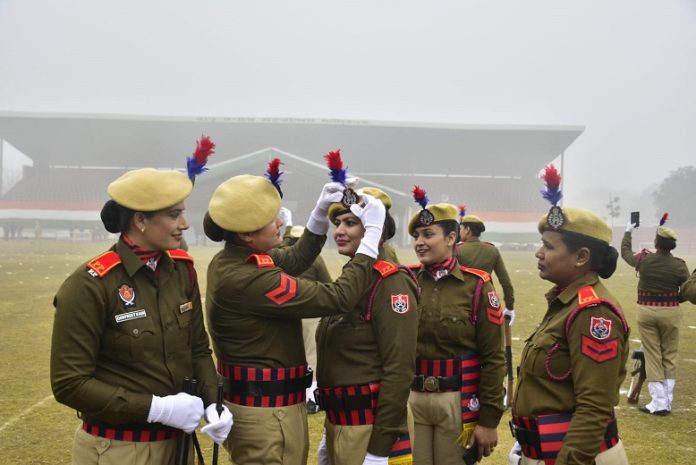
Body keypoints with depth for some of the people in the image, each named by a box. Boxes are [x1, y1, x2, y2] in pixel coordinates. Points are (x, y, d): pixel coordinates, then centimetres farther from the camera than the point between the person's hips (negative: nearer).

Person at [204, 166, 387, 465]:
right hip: (267, 413, -10)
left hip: (253, 404, 10)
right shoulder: (248, 280, -27)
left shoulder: (228, 261, 3)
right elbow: (338, 298, -26)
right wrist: (373, 233, -18)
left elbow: (294, 260, 20)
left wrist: (321, 214, 9)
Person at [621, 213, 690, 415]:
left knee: (653, 357, 5)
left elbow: (625, 252, 14)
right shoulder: (679, 265, -9)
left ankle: (659, 402, 3)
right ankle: (667, 401, 14)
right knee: (670, 357, 11)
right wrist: (673, 298, 12)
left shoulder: (643, 259, -7)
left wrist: (628, 232, 30)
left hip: (646, 311, 0)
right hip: (671, 312, 0)